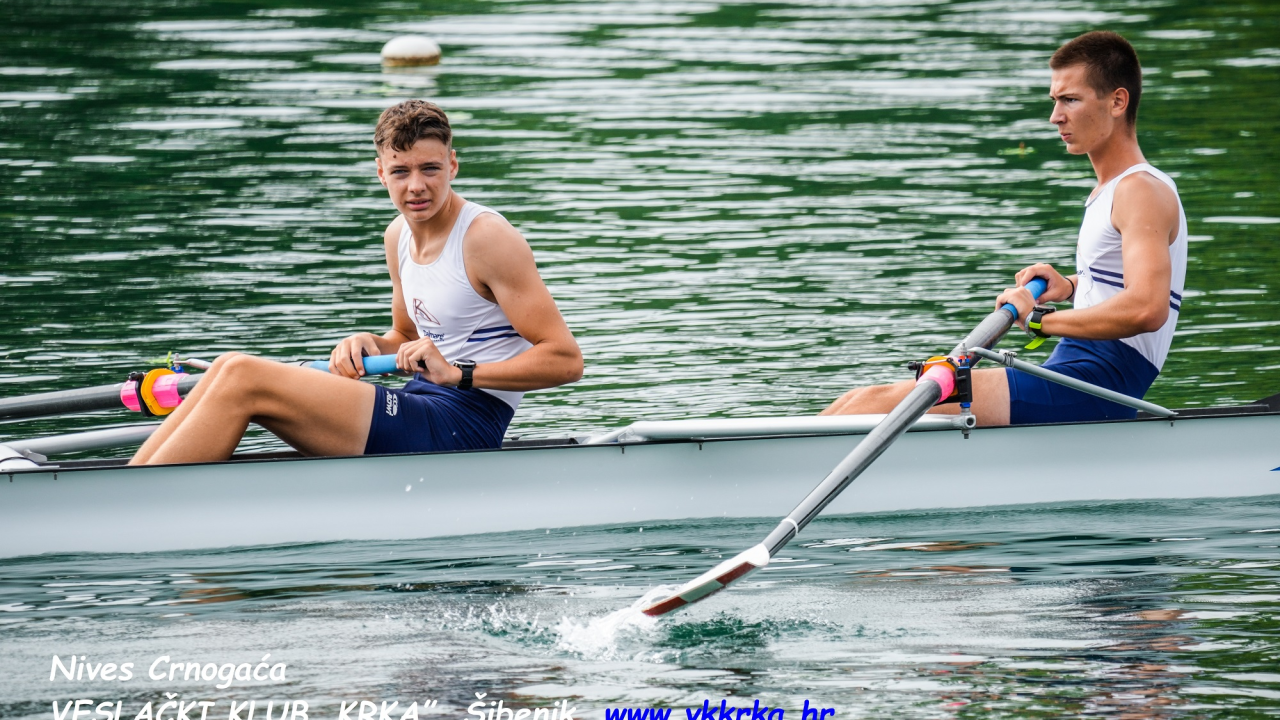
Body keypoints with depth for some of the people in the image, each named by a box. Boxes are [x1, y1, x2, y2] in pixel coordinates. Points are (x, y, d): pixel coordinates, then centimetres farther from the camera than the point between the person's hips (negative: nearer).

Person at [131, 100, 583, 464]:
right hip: (421, 411, 9)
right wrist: (371, 346, 4)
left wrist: (459, 373, -23)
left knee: (243, 378, -17)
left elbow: (566, 361, -15)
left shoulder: (487, 238, -12)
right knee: (231, 368, -1)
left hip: (460, 430, -9)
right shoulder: (399, 235, 13)